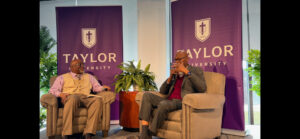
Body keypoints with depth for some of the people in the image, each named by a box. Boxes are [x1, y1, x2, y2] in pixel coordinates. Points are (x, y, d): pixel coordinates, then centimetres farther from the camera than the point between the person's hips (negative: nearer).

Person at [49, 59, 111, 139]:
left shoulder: (89, 77, 31)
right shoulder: (62, 77, 24)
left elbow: (97, 87, 22)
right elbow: (52, 90, 14)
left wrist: (104, 87, -1)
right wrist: (60, 94, -9)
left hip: (86, 98, 2)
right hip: (70, 98, -2)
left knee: (97, 100, -33)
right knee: (73, 98, -40)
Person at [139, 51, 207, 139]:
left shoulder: (196, 70, 10)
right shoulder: (175, 73, 25)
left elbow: (202, 88, -10)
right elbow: (162, 91, 21)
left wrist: (186, 71, -11)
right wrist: (170, 76, 5)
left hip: (182, 102, -6)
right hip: (168, 100, 6)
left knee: (163, 104, -35)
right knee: (147, 95, -17)